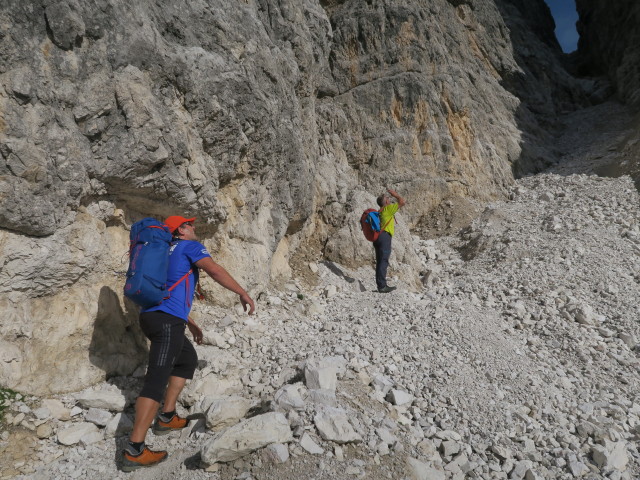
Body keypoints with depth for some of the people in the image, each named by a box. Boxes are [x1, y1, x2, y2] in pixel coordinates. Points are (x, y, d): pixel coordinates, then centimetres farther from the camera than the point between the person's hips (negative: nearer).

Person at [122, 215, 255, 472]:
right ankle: (134, 451, -13)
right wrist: (243, 293, -8)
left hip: (153, 315, 10)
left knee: (188, 359, 25)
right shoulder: (190, 245, 1)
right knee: (157, 379, -12)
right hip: (167, 320, -10)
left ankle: (167, 417, 23)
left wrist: (191, 323, 35)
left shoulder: (167, 253, 28)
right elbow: (215, 270, -16)